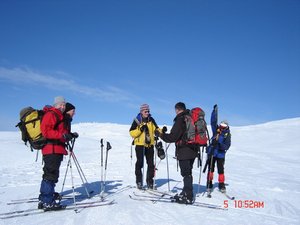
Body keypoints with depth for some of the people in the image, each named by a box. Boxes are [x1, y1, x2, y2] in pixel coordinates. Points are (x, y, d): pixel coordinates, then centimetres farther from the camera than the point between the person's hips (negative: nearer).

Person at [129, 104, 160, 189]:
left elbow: (156, 129, 13)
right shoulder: (137, 120, -3)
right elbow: (132, 133, -6)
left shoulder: (151, 120, 8)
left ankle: (150, 181, 19)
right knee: (140, 163, -3)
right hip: (140, 144, -4)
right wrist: (140, 129, -21)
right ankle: (139, 181, 9)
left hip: (150, 145, 4)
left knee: (151, 163, 7)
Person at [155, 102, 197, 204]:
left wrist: (160, 134, -3)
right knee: (188, 173, 16)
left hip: (184, 151, -8)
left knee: (186, 173, -3)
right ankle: (186, 193, 26)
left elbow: (172, 137, -16)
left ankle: (188, 197, 1)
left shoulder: (180, 120, -14)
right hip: (193, 150, 8)